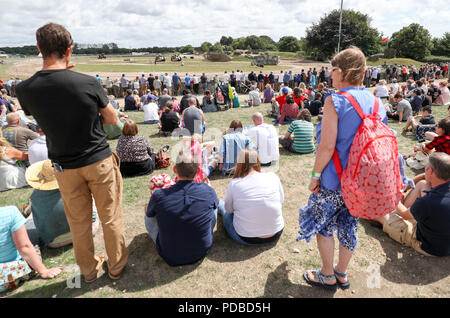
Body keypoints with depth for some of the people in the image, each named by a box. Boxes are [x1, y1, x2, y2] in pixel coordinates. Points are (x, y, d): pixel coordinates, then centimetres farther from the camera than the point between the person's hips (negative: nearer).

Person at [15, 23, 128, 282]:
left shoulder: (25, 90, -10)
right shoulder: (88, 83, -18)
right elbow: (112, 120, -7)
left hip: (65, 167, 3)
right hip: (99, 161, -2)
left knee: (78, 221, 19)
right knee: (110, 217, 15)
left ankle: (89, 269, 38)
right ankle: (117, 265, 32)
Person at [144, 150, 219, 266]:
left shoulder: (158, 196, -24)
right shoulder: (208, 191, -20)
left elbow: (149, 213, 1)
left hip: (170, 257, 0)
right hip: (202, 252, 1)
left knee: (148, 215, 20)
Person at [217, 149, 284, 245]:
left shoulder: (233, 184, -14)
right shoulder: (273, 177, -9)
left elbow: (229, 209, 1)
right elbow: (281, 200, 6)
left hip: (246, 239, -2)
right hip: (276, 235, 3)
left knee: (223, 207, 25)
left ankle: (219, 204, 55)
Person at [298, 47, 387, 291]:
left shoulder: (334, 101, -18)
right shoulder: (375, 102, 3)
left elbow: (327, 145, -22)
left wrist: (315, 174, -12)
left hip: (333, 179, -7)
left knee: (323, 224, 14)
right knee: (349, 225, 20)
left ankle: (328, 276, 29)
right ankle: (342, 274, 37)